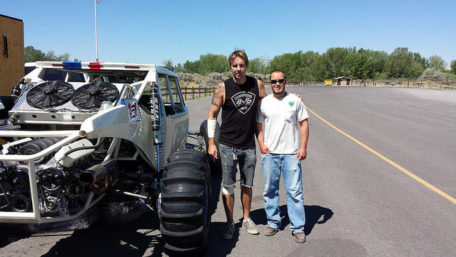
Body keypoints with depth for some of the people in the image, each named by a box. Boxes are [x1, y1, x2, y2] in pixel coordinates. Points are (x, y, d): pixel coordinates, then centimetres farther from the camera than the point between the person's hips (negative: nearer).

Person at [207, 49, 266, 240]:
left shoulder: (257, 85, 1)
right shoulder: (223, 88, -7)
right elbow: (212, 115, -3)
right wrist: (211, 143, -6)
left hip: (249, 146, 3)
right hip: (228, 145, -2)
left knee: (247, 184, 15)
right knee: (228, 186, 5)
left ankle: (247, 218, 33)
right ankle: (230, 224, 20)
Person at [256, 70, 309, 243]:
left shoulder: (295, 100, 5)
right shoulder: (264, 103, 8)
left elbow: (304, 124, 5)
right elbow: (259, 126, 12)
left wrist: (303, 147, -3)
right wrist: (261, 144, -2)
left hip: (291, 153, -2)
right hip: (269, 153, 2)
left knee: (294, 191, -1)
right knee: (270, 190, 9)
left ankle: (298, 227, 9)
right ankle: (273, 222, 24)